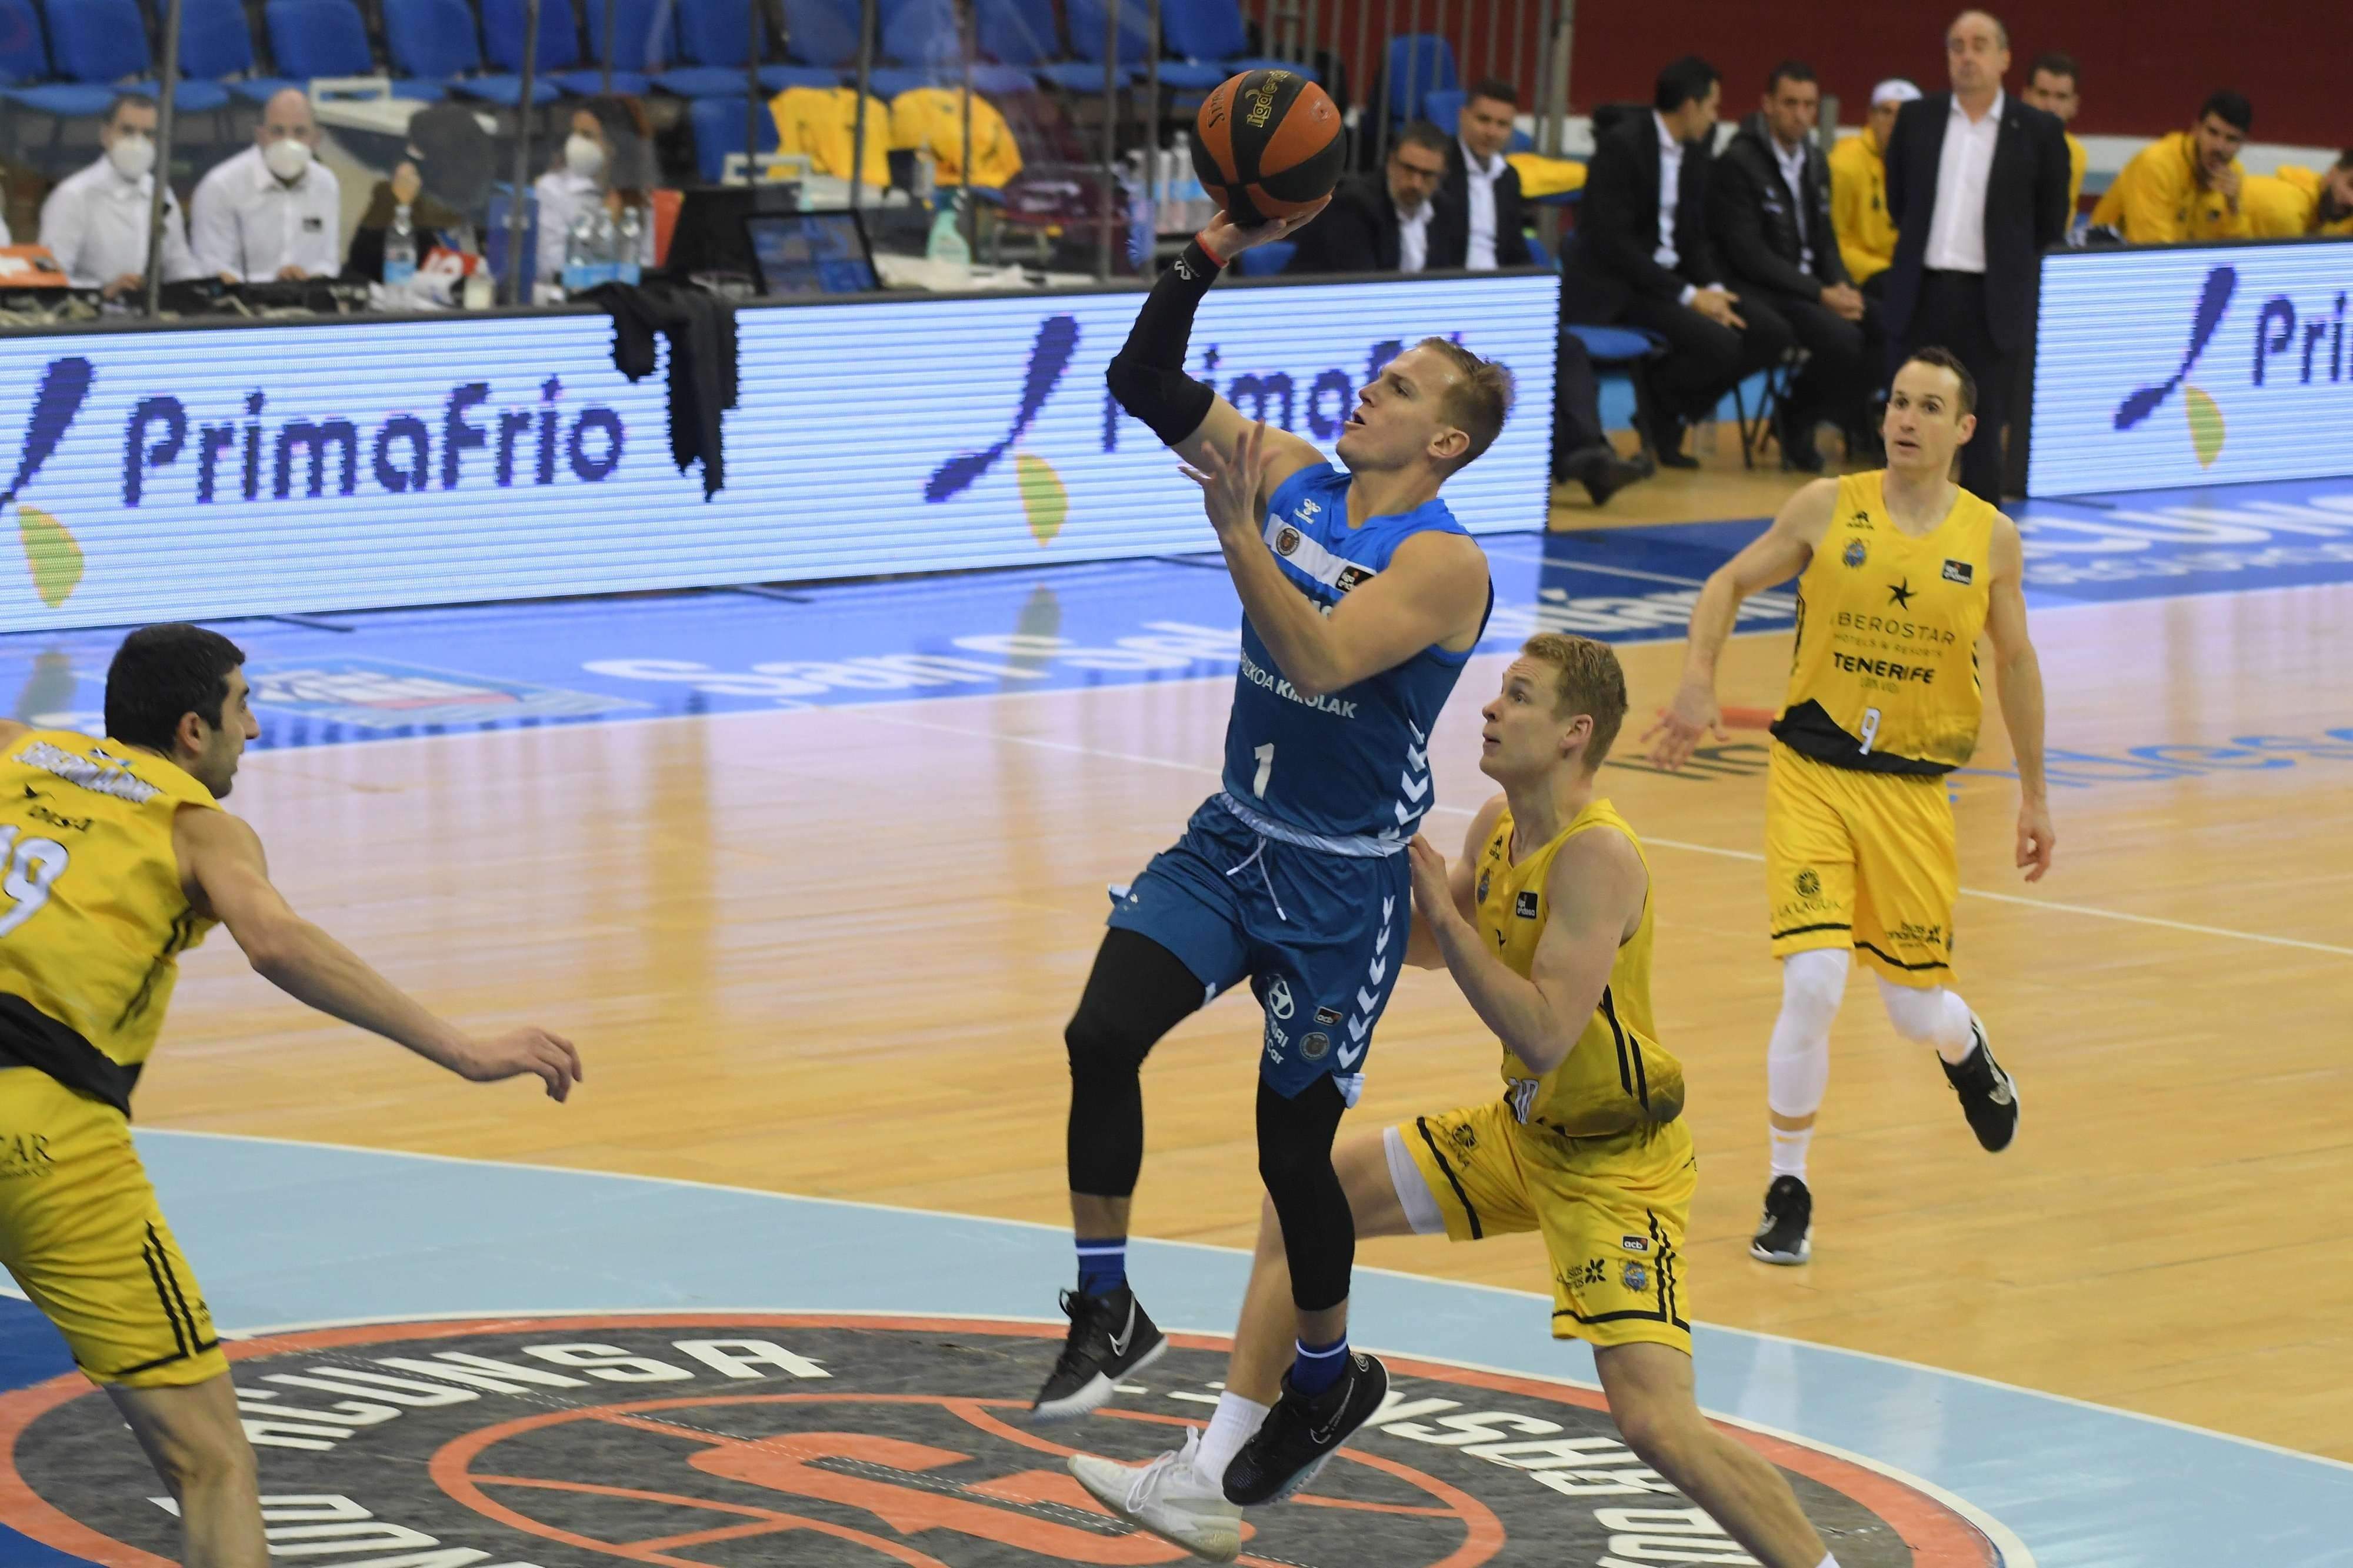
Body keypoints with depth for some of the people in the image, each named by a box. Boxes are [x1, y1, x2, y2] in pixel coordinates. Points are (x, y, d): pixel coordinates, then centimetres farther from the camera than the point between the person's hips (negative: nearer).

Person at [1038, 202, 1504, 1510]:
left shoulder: (1442, 563, -19)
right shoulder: (1294, 475, 1)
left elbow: (1321, 659, -33)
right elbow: (1149, 384, -1)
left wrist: (1238, 532, -37)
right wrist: (1211, 257, -12)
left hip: (1342, 884, -6)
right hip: (1234, 840, 6)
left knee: (1293, 1144, 4)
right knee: (1103, 1036, -15)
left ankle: (1330, 1378, 28)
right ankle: (1108, 1311, -2)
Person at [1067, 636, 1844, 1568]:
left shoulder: (1598, 858, -26)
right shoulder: (1499, 827, -1)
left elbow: (1542, 1036, -33)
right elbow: (1429, 948, 19)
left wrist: (1442, 905, -29)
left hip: (1618, 1162, -9)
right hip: (1525, 1132, 9)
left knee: (1655, 1421, -22)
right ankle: (1208, 1489, 22)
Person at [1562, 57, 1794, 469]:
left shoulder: (1693, 154, 12)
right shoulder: (1621, 146, -13)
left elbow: (1695, 238, 15)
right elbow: (1613, 241, -19)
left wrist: (1714, 291, -7)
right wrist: (1686, 295, -22)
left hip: (1673, 279, 8)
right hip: (1614, 290, -8)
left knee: (1772, 333, -9)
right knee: (1718, 343, -29)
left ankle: (1668, 410, 3)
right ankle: (1658, 410, 0)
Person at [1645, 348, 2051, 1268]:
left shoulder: (1991, 539, -1)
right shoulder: (1829, 508, -4)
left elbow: (2015, 662, 11)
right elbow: (1730, 584, 8)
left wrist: (2034, 794, 13)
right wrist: (1697, 683, -7)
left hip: (1913, 790, 1)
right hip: (1810, 775, -1)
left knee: (1917, 1008, 7)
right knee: (1813, 984, -16)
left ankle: (1967, 1052, 48)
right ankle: (1787, 1191, 2)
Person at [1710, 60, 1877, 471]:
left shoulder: (1815, 162, 15)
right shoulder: (1738, 163, -10)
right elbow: (1748, 254, -16)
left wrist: (1842, 287, -4)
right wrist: (1821, 295, -19)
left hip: (1811, 286, 7)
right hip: (1761, 294, -7)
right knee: (1844, 340, -30)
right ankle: (1796, 419, -4)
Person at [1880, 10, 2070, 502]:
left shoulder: (2038, 131, -1)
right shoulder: (1916, 119, 6)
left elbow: (2051, 226, 6)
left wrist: (2014, 274, 8)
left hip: (1993, 300, -2)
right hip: (1922, 293, 2)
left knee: (1984, 430, -1)